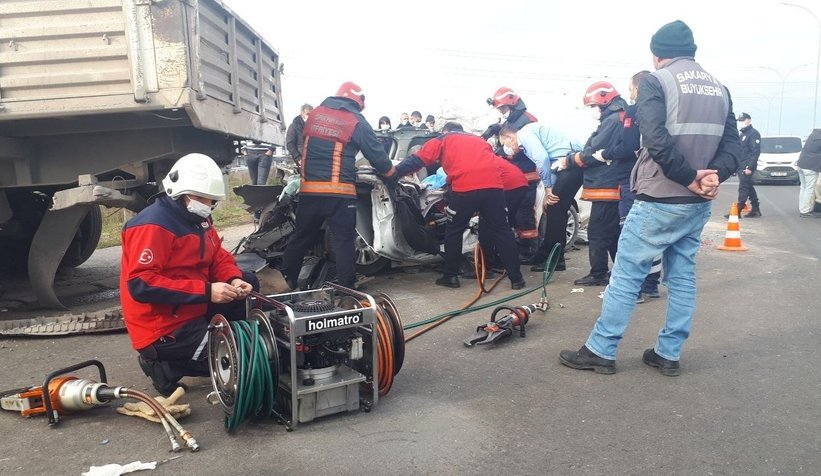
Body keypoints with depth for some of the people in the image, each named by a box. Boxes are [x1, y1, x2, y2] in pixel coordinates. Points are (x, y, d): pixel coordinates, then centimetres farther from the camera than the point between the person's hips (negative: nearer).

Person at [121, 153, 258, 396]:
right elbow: (140, 284, -28)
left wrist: (235, 280, -13)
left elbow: (218, 257, 12)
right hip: (165, 330, -9)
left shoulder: (199, 219, 7)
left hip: (195, 310, 9)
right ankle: (165, 363, -1)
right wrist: (206, 291, -30)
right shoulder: (153, 226, -21)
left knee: (249, 283, 7)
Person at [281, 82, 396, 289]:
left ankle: (285, 284, 21)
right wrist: (393, 172, 16)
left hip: (309, 190, 5)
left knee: (300, 237, 14)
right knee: (344, 242, 1)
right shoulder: (356, 122, -3)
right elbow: (378, 156, -1)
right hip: (340, 192, -5)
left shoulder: (315, 114, 12)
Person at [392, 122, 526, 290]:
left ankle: (451, 276, 19)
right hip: (494, 186, 3)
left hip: (465, 188, -3)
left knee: (453, 232, 15)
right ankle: (516, 278, 11)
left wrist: (392, 174, 20)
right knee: (501, 232, 10)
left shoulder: (442, 140, 23)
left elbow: (417, 160, 15)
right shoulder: (480, 140, 36)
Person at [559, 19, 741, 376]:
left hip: (659, 201, -7)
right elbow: (732, 144, 6)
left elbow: (657, 141, -22)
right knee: (682, 276, 13)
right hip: (700, 202, 7)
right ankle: (668, 354, 20)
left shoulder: (655, 82, -8)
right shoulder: (719, 88, 14)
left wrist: (690, 178, -15)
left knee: (626, 273, 0)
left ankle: (600, 351, 7)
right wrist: (714, 174, -9)